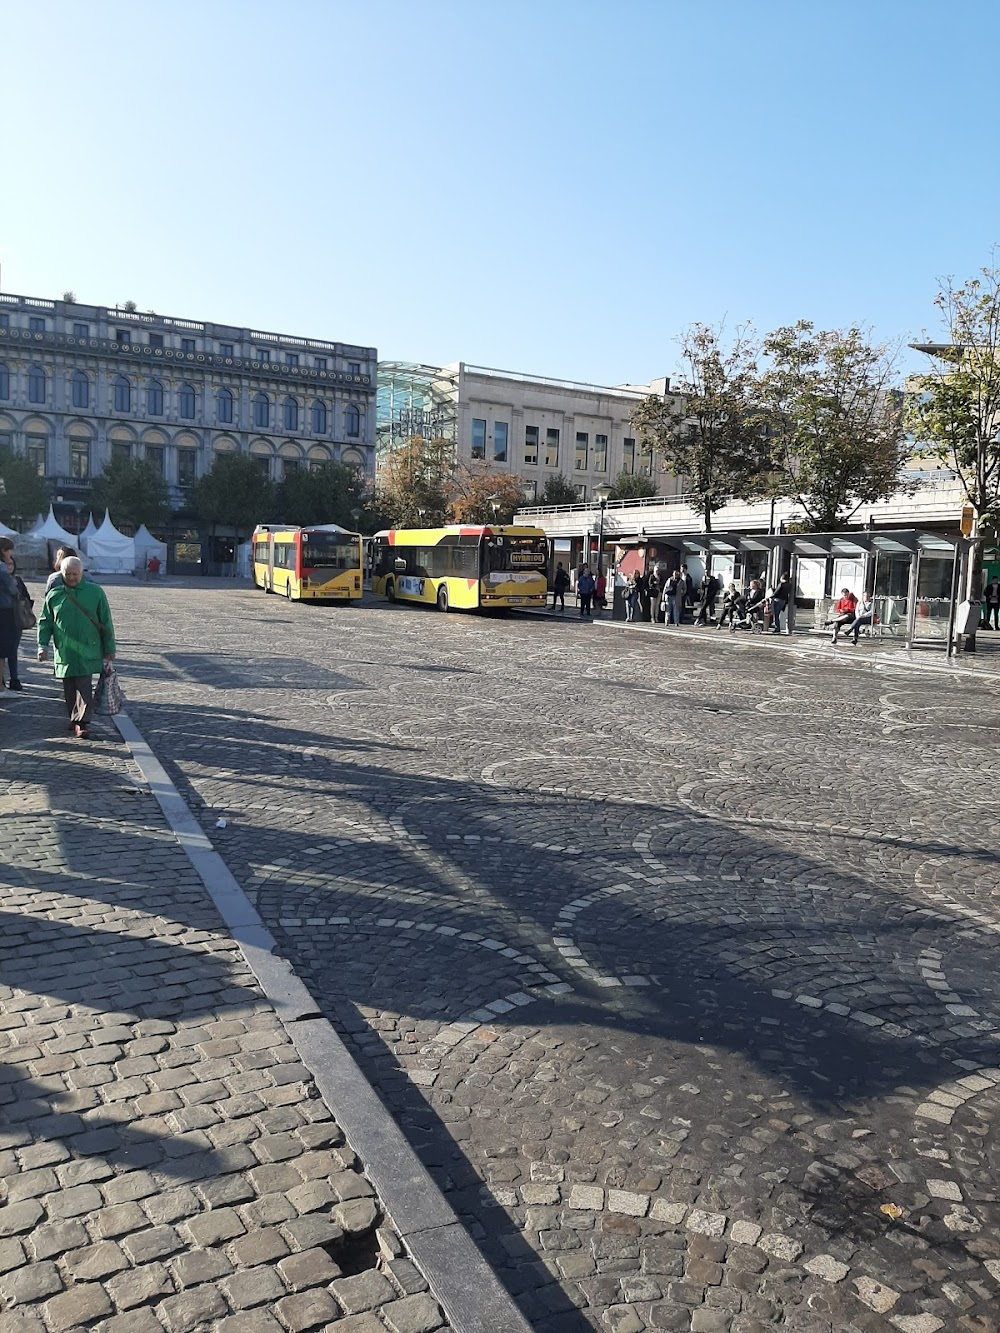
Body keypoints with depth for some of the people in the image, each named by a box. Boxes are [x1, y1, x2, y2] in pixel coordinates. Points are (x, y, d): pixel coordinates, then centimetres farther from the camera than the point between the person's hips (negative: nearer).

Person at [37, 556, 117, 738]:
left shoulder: (95, 592, 1)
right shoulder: (54, 595, 5)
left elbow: (106, 622, 4)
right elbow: (45, 622, 12)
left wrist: (109, 648, 5)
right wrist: (43, 645, 1)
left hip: (88, 651, -3)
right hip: (64, 652, 3)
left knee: (84, 687, -9)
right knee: (69, 688, 10)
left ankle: (82, 722, -9)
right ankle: (74, 719, 22)